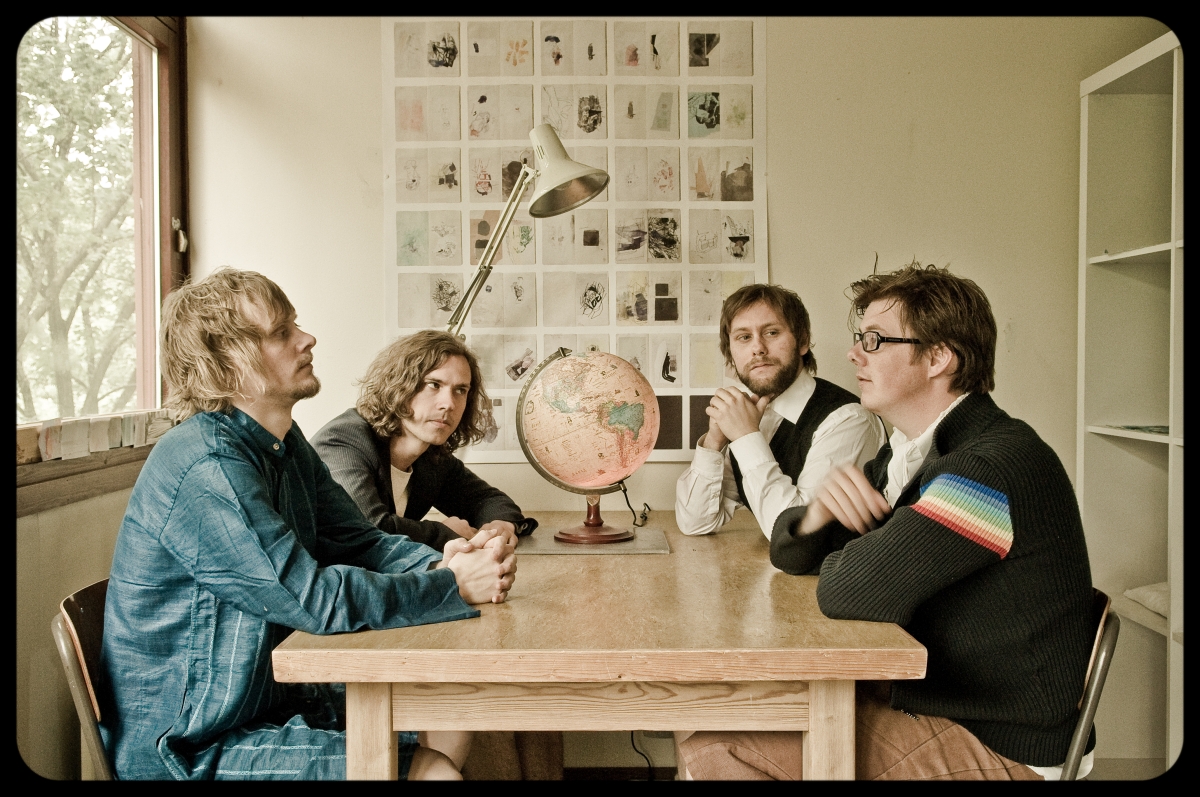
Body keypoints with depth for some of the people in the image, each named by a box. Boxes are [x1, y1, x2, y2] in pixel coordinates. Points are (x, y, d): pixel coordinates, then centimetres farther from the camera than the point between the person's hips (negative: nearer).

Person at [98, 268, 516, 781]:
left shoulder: (285, 444, 6)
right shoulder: (207, 467, -25)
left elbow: (360, 544, 5)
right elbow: (315, 596, -29)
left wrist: (441, 562, -15)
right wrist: (455, 586, -21)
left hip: (271, 696, 9)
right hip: (187, 750, -9)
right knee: (433, 771, -16)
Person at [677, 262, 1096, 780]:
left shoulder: (995, 463, -25)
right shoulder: (904, 456, 7)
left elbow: (851, 591, -32)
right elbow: (790, 552, 11)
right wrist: (820, 513, -13)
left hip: (999, 749, -8)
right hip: (919, 698, 8)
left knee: (715, 748, -12)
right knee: (708, 745, 1)